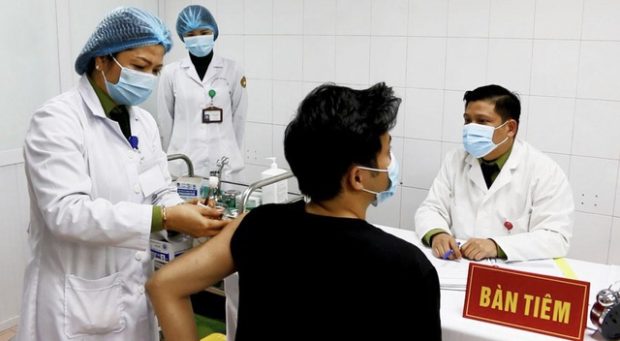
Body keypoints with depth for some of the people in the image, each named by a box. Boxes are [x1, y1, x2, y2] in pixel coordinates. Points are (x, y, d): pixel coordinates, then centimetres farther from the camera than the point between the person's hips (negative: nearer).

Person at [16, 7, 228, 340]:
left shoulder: (144, 122, 6)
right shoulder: (57, 119, -15)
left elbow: (161, 192, 8)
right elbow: (66, 212, -26)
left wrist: (184, 214, -15)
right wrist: (164, 218, -31)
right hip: (78, 302, -6)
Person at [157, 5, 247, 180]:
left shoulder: (233, 70, 0)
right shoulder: (171, 72, 0)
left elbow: (238, 118, 5)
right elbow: (165, 120, 6)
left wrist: (231, 155, 9)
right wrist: (173, 156, 11)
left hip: (224, 164, 0)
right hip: (183, 164, 0)